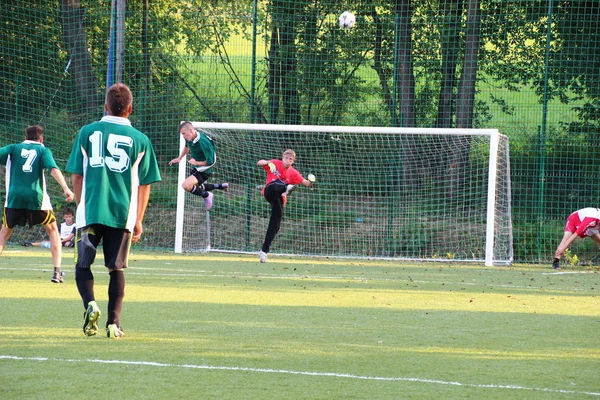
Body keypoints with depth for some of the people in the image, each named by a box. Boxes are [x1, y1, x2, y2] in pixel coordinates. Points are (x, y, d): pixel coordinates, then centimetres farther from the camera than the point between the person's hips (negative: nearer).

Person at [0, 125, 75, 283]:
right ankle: (57, 272, 7)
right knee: (53, 231, 17)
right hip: (37, 198, -1)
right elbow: (53, 169, -6)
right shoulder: (43, 150, 10)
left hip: (14, 198, 1)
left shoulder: (13, 148, 14)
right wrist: (66, 189, -15)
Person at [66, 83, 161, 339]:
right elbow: (144, 185, 6)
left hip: (90, 211, -1)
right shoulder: (140, 140, 4)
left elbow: (77, 176, 6)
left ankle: (90, 304, -16)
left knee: (83, 264, 9)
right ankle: (114, 323, 3)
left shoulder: (88, 132, 4)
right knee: (116, 268, 9)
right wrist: (139, 220, 13)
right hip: (123, 213, 1)